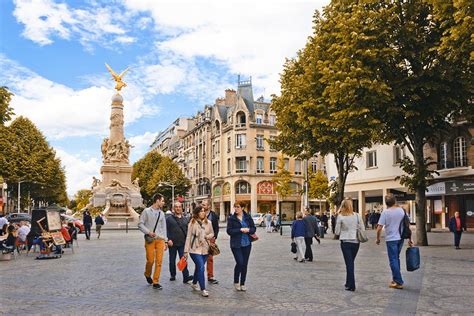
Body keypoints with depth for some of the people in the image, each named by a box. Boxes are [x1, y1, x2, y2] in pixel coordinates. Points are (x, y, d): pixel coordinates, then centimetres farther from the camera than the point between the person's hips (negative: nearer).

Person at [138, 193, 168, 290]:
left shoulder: (161, 213, 14)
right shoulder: (146, 211, 1)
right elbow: (140, 224, -2)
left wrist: (165, 241, 13)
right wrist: (148, 232, -15)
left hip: (160, 240, 4)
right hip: (150, 240, -4)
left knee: (159, 261, -2)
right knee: (150, 260, -2)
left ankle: (156, 282, 6)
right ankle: (147, 275, 29)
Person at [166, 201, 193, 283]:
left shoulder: (185, 219, 11)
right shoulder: (169, 218, 0)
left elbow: (188, 230, 12)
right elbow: (166, 230, -4)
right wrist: (168, 239, -14)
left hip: (182, 243, 1)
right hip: (172, 243, -1)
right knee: (172, 260, 11)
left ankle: (186, 277, -10)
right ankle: (173, 275, 26)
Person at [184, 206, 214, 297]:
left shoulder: (208, 222, 2)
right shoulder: (192, 223, -6)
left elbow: (212, 234, 13)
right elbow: (188, 237, -4)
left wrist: (206, 237, -10)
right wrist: (186, 251, -4)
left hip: (205, 249, 4)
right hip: (195, 249, -4)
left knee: (198, 267, 16)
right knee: (201, 268, -13)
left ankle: (194, 283, 39)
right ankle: (203, 289, -8)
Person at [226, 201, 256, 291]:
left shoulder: (248, 217, 3)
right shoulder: (231, 218, -3)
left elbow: (253, 228, 5)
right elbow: (229, 231, -9)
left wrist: (248, 230, -16)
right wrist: (240, 230, -18)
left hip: (247, 244, 3)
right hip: (236, 244, -3)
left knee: (245, 264, 7)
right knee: (240, 263, -10)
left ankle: (242, 283, 21)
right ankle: (236, 282, 13)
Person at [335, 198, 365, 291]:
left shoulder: (340, 217, -10)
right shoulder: (357, 216, -3)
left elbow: (337, 232, -6)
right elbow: (363, 230, 2)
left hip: (345, 242, -3)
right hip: (356, 242, 3)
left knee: (349, 263, 3)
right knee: (351, 262, 18)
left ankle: (351, 285, 1)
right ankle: (349, 283, 28)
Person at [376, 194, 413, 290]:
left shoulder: (385, 212, -11)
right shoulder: (402, 210, 1)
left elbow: (379, 228, -13)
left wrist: (378, 238, 2)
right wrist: (410, 239, 13)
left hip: (391, 239, -5)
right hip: (401, 238, 5)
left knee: (393, 260, 2)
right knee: (396, 259, 19)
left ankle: (399, 282, 3)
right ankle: (395, 279, 26)